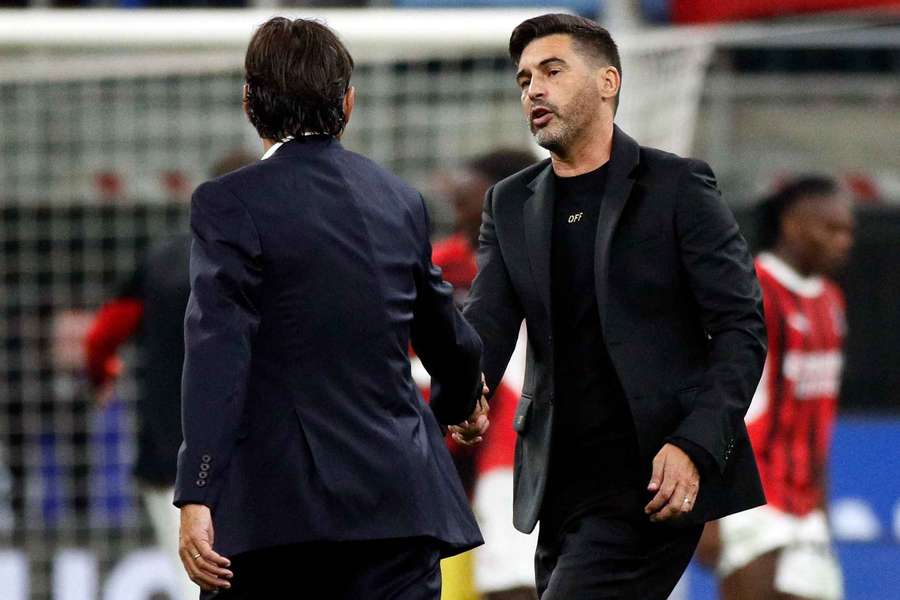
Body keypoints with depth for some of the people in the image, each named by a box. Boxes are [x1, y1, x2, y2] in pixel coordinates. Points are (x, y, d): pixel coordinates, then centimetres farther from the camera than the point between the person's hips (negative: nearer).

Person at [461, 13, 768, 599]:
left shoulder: (677, 187, -3)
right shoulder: (510, 204, 12)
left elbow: (741, 327, -6)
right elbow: (486, 328, 2)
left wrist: (695, 447, -19)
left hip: (653, 482, -6)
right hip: (563, 486, 6)